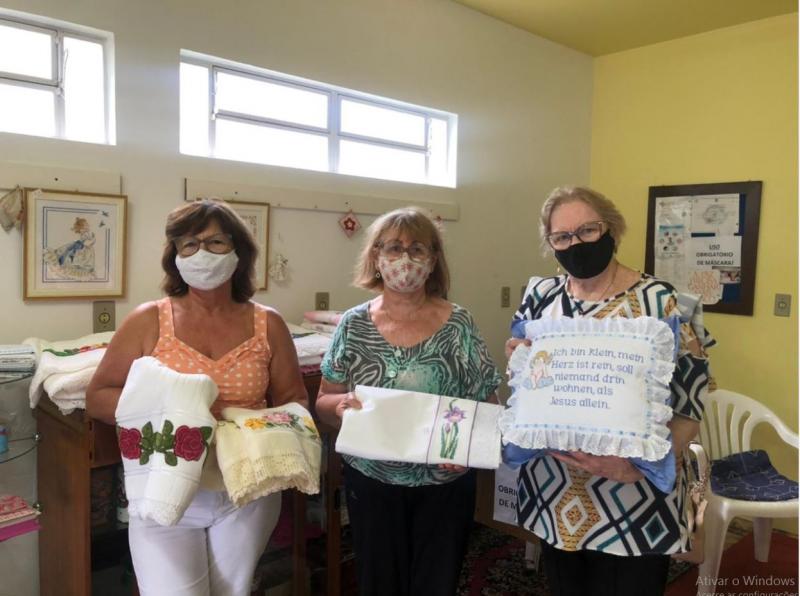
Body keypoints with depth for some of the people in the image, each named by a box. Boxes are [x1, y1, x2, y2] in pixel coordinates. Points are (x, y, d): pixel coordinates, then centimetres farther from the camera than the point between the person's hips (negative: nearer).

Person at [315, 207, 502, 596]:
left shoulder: (459, 326, -7)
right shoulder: (353, 326, -4)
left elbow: (486, 405, -3)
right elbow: (323, 404, 1)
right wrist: (341, 405, -21)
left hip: (443, 484, 0)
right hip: (371, 483, 1)